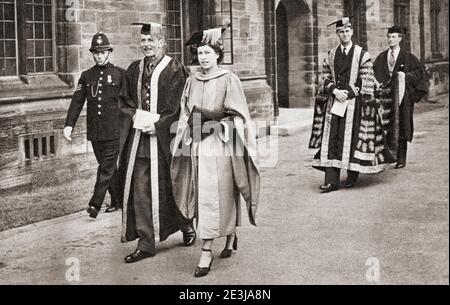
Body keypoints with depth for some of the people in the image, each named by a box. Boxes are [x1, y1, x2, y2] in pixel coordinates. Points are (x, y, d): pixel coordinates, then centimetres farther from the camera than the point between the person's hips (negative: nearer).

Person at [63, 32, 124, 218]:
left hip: (113, 131, -4)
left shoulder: (120, 74, 1)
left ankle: (96, 204, -7)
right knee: (108, 167, 12)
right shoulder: (86, 76, 10)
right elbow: (77, 102, 5)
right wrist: (69, 125, -5)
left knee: (106, 167, -7)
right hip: (94, 131, 4)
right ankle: (118, 201, 24)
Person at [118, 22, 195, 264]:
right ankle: (146, 243, 8)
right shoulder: (134, 70, 11)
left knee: (167, 187, 5)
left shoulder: (174, 70, -7)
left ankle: (186, 226, 32)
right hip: (138, 136, 5)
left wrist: (157, 125, -16)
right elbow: (124, 101, 15)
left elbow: (179, 107, -10)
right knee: (139, 189, 1)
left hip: (163, 137, -5)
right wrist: (135, 115, -5)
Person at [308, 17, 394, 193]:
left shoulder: (362, 55, 0)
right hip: (334, 102, 3)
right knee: (331, 139, -4)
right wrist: (335, 91, -9)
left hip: (353, 101, -3)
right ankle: (331, 180, -6)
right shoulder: (331, 55, 10)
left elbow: (367, 81, -4)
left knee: (350, 138, -1)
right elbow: (325, 78, 9)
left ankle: (353, 174, 16)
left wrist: (347, 92, -11)